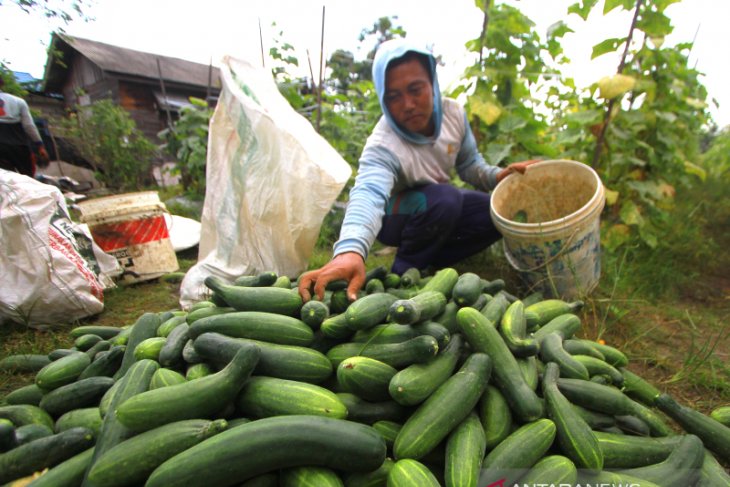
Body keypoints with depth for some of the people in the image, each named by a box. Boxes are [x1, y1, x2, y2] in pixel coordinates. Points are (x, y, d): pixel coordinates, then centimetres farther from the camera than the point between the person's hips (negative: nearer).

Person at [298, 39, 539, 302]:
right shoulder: (382, 146, -35)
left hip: (442, 208, 6)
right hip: (394, 217, -6)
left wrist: (497, 176, -20)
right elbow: (368, 194, -55)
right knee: (443, 198, -35)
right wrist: (350, 250, -74)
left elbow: (469, 164, 1)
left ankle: (430, 260, -2)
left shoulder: (453, 112, -15)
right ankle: (406, 270, -12)